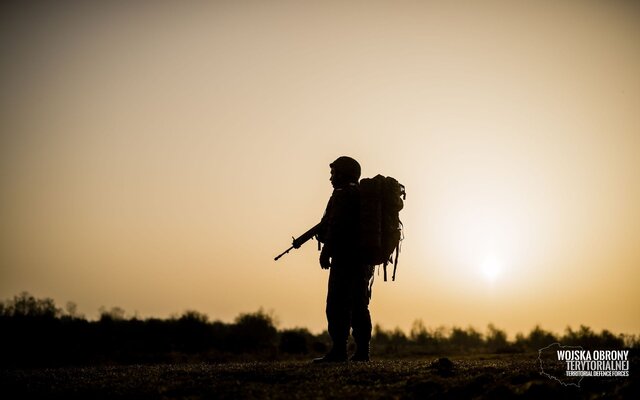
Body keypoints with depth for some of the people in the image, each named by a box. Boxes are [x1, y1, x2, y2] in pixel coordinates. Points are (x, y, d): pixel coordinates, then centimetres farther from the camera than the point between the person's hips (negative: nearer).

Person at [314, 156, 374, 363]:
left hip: (345, 258, -9)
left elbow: (336, 227, -17)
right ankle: (362, 351, 10)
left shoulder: (342, 196, -8)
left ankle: (339, 350, -12)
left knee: (337, 306, -8)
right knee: (359, 306, 11)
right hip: (364, 259, 9)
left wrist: (326, 251, -12)